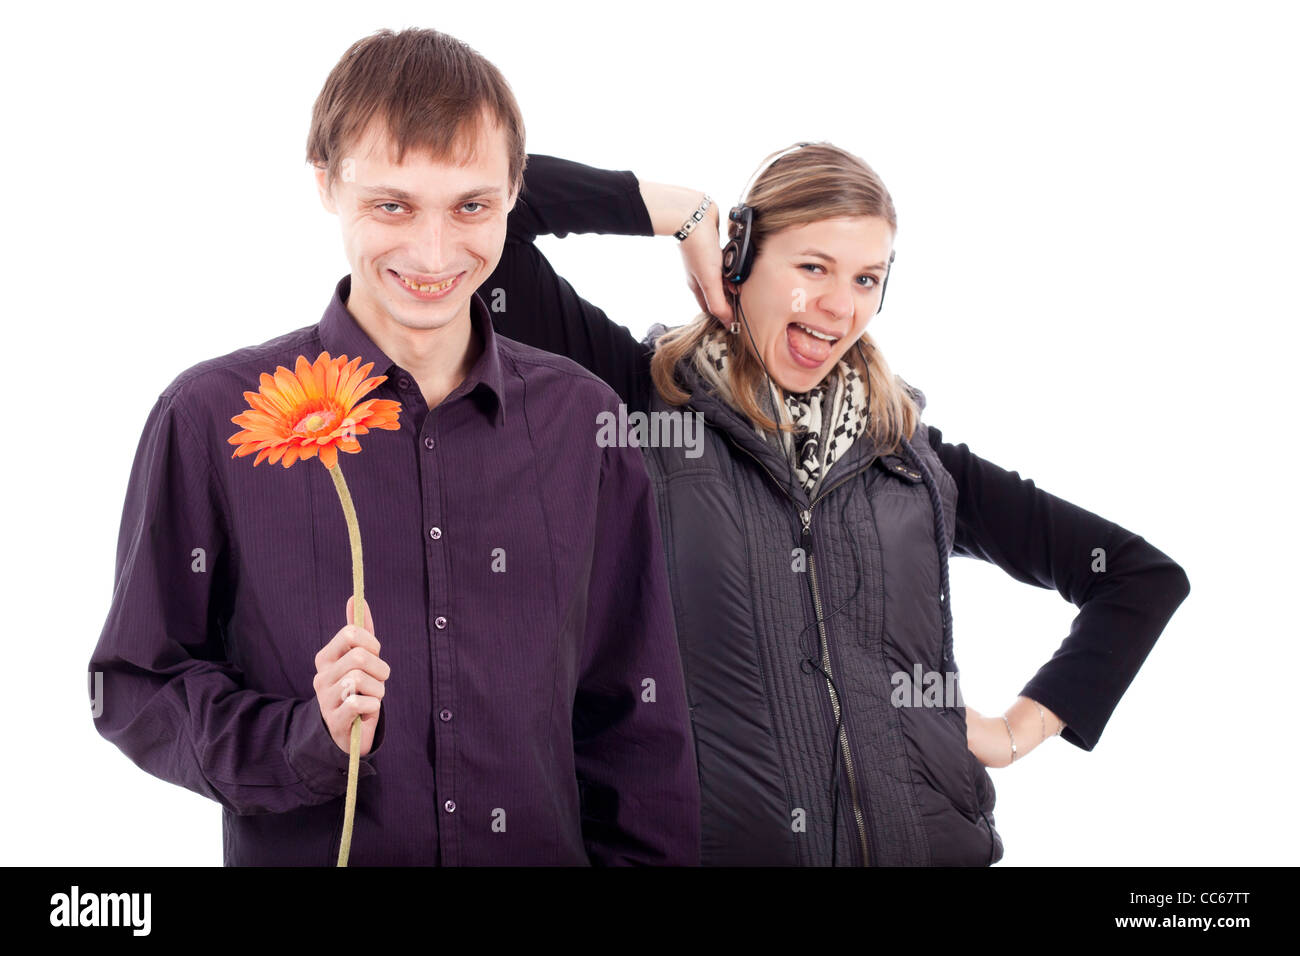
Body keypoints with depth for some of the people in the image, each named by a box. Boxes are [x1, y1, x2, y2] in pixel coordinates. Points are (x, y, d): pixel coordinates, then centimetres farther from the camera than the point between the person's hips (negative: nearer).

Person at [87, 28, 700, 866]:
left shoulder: (584, 420, 0)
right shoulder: (211, 419, -9)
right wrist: (302, 743, -21)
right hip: (299, 855, -2)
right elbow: (137, 686, -6)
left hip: (548, 847, 3)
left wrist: (642, 860, -4)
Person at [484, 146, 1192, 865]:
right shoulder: (646, 398, 1)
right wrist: (681, 212, -1)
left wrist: (1020, 729, 7)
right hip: (715, 841, -3)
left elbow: (1143, 575, 15)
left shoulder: (911, 458, 8)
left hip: (927, 839, 3)